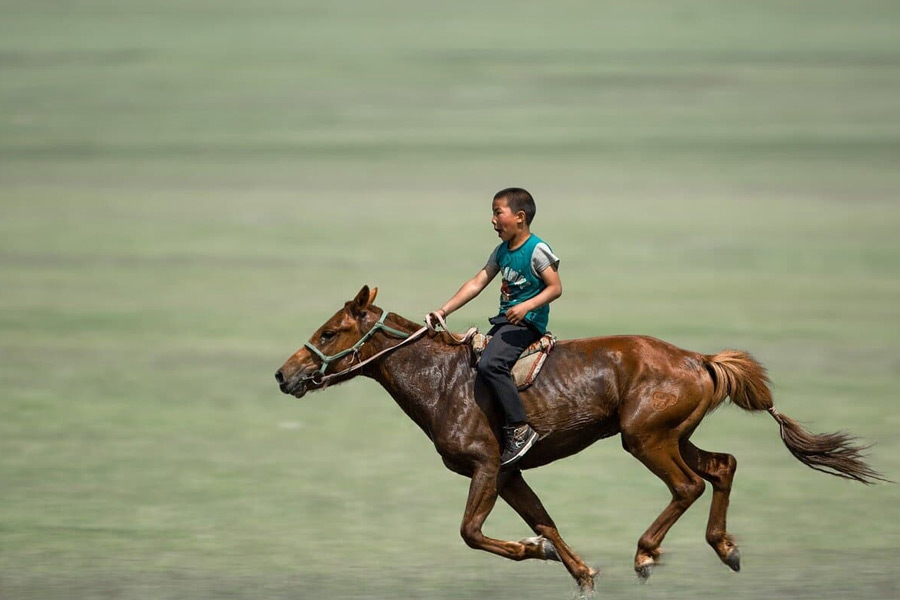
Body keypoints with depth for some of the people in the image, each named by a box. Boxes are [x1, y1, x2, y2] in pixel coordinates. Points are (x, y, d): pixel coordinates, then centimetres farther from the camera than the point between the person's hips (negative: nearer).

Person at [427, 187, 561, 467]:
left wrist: (527, 306, -28)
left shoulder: (537, 250, -11)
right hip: (504, 319, 10)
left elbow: (555, 287, -14)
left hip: (527, 322, -10)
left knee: (489, 364, -30)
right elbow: (476, 284, 12)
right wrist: (443, 311, 5)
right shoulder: (502, 251, 14)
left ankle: (519, 430, -28)